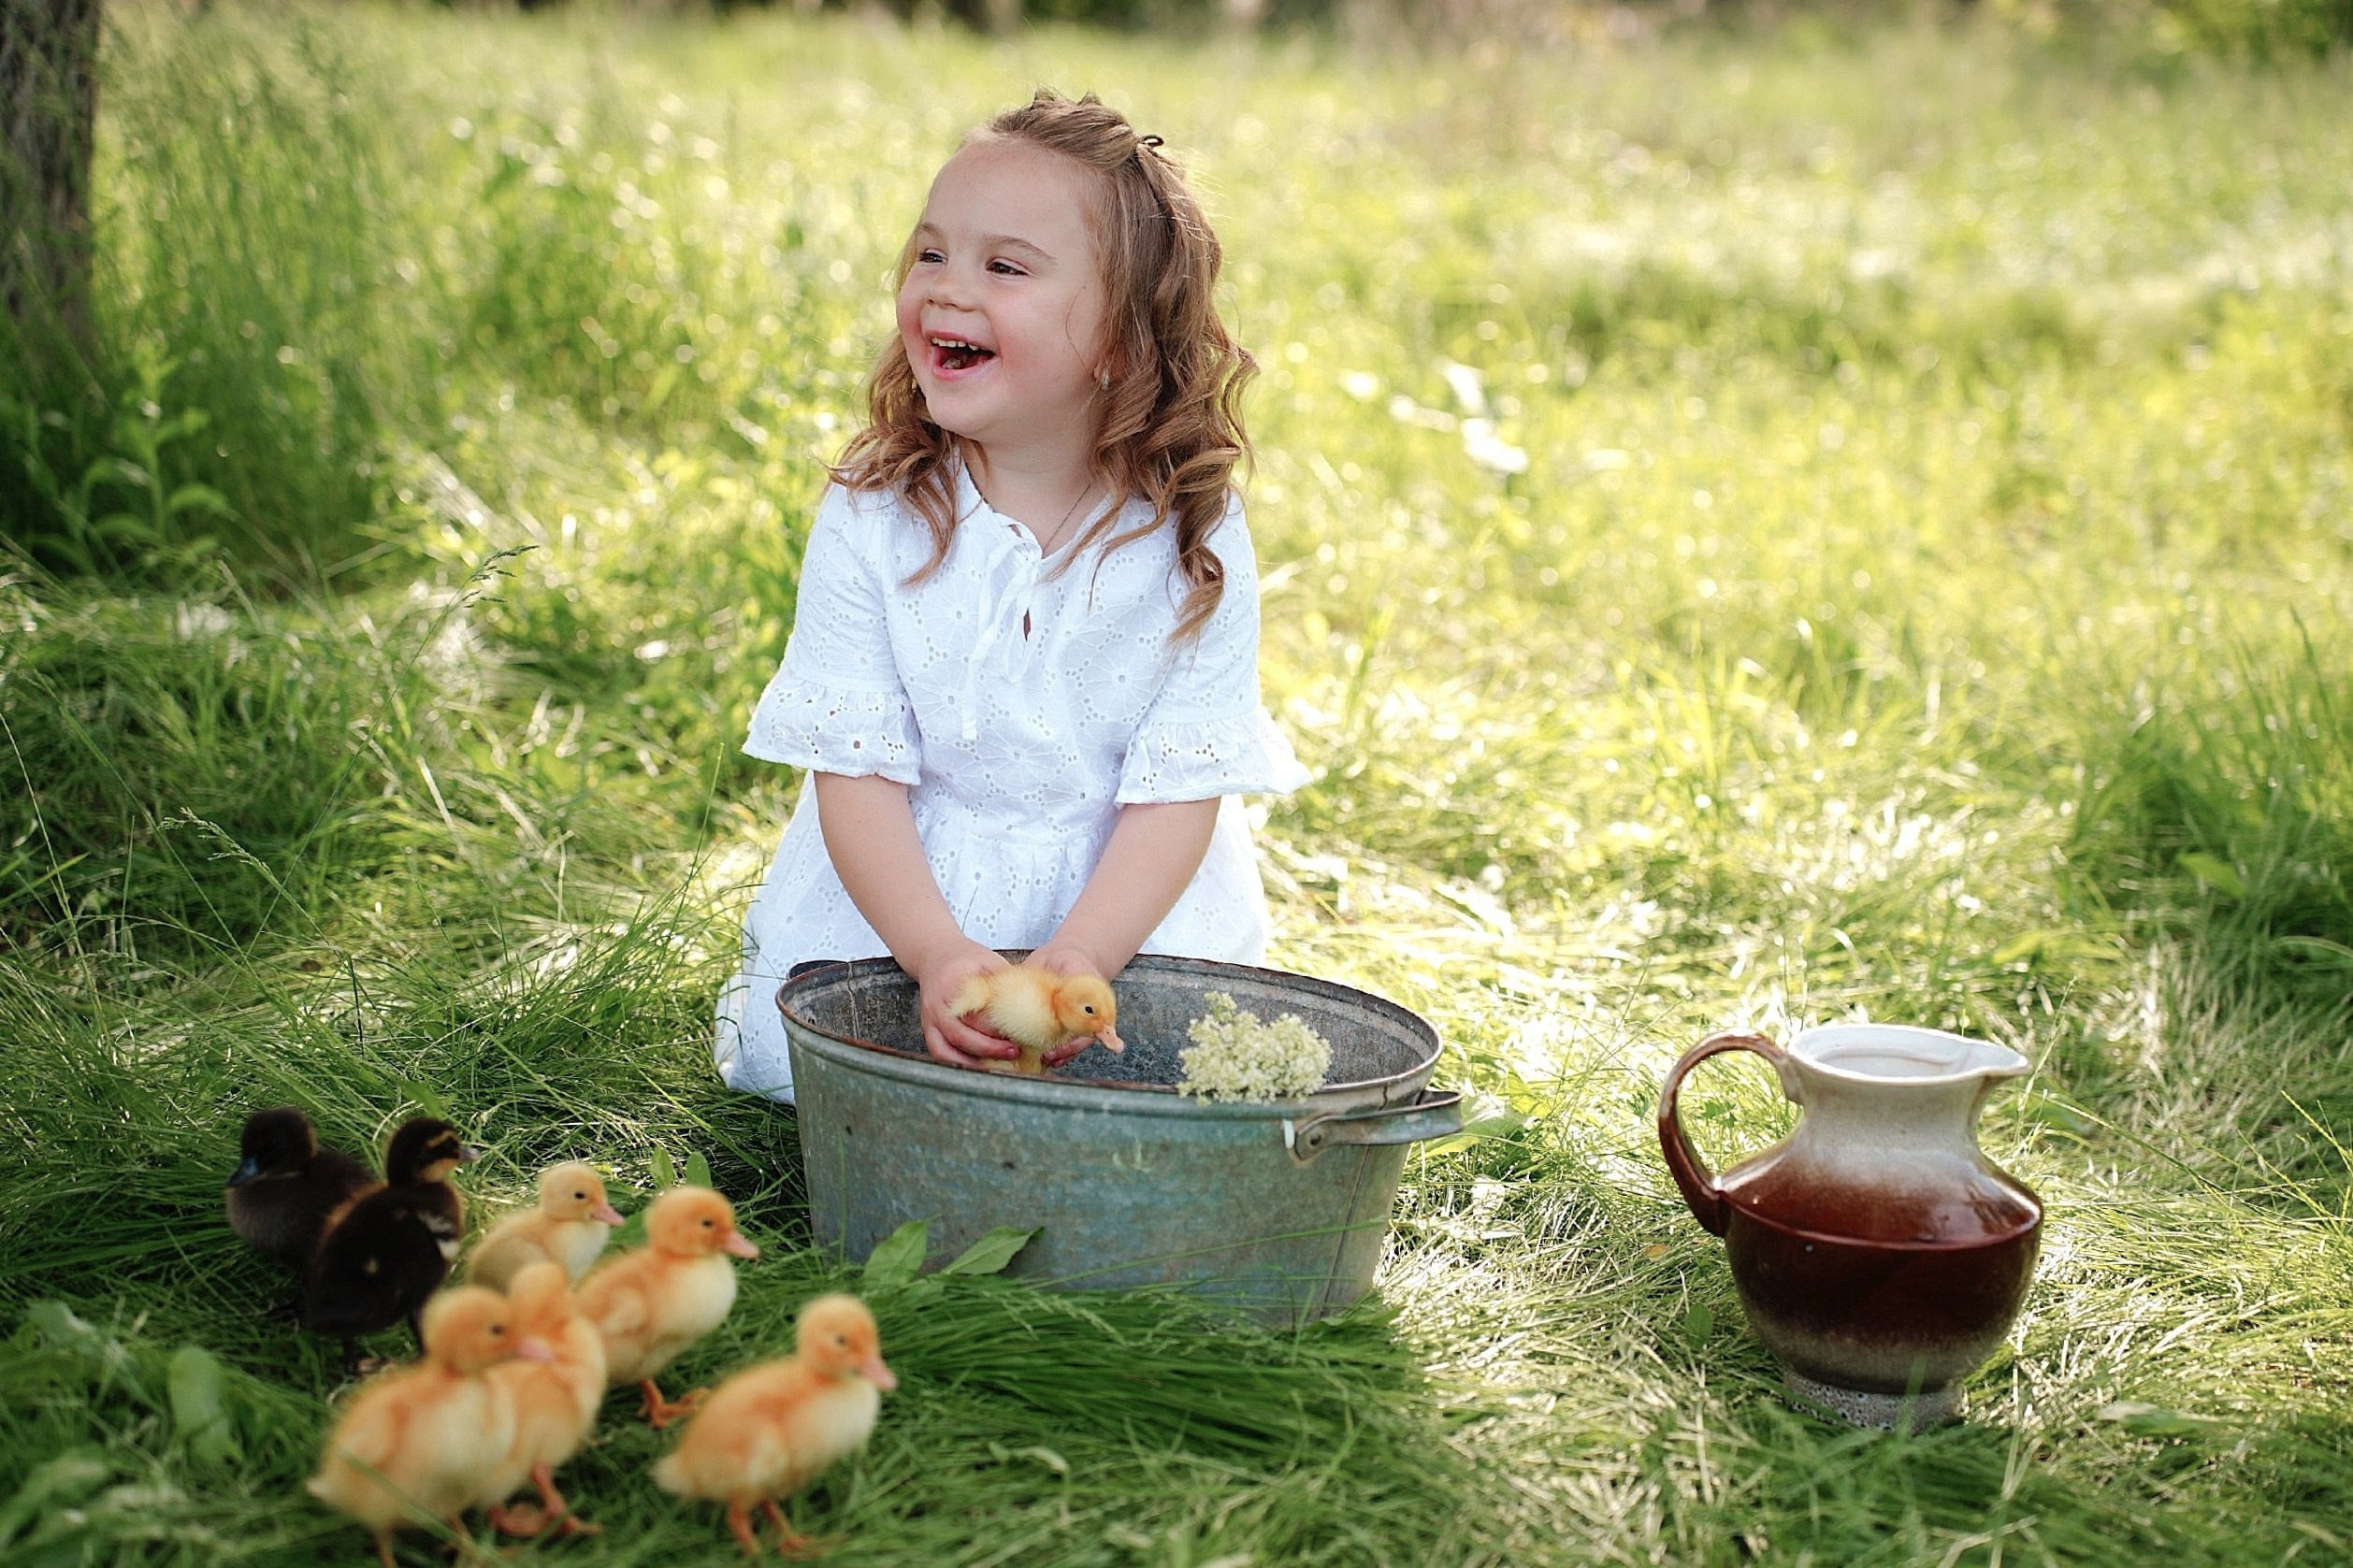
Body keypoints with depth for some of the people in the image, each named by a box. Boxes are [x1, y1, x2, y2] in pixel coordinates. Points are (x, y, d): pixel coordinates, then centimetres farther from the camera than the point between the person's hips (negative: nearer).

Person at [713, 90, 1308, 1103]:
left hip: (1124, 899, 0)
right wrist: (939, 958, -31)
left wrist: (1079, 962, -31)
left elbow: (1179, 796, -13)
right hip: (896, 893, 1)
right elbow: (856, 771, -13)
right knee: (784, 1058, -14)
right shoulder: (870, 518, -12)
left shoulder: (1191, 541, -13)